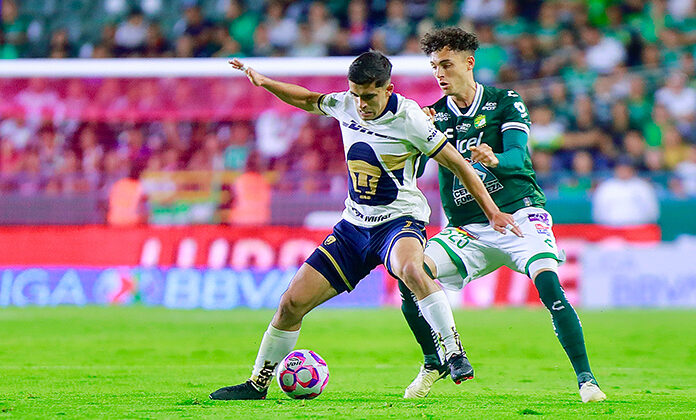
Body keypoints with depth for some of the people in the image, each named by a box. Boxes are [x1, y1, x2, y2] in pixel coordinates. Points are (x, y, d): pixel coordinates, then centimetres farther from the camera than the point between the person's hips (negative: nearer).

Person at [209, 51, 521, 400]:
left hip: (400, 220, -5)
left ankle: (455, 354, -32)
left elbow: (456, 163, -10)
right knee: (292, 302, 0)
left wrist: (492, 211, -10)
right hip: (354, 224, 6)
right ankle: (258, 383, 18)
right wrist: (263, 82, 8)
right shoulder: (345, 104, -1)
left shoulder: (408, 117, -16)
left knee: (410, 269, -42)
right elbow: (308, 100, 21)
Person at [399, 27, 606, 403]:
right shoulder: (433, 116, 9)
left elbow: (517, 156, -13)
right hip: (467, 229, 3)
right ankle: (435, 362, 5)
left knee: (548, 284, -27)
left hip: (519, 214, -3)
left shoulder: (505, 102, 1)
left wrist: (494, 160, -35)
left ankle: (585, 378, -20)